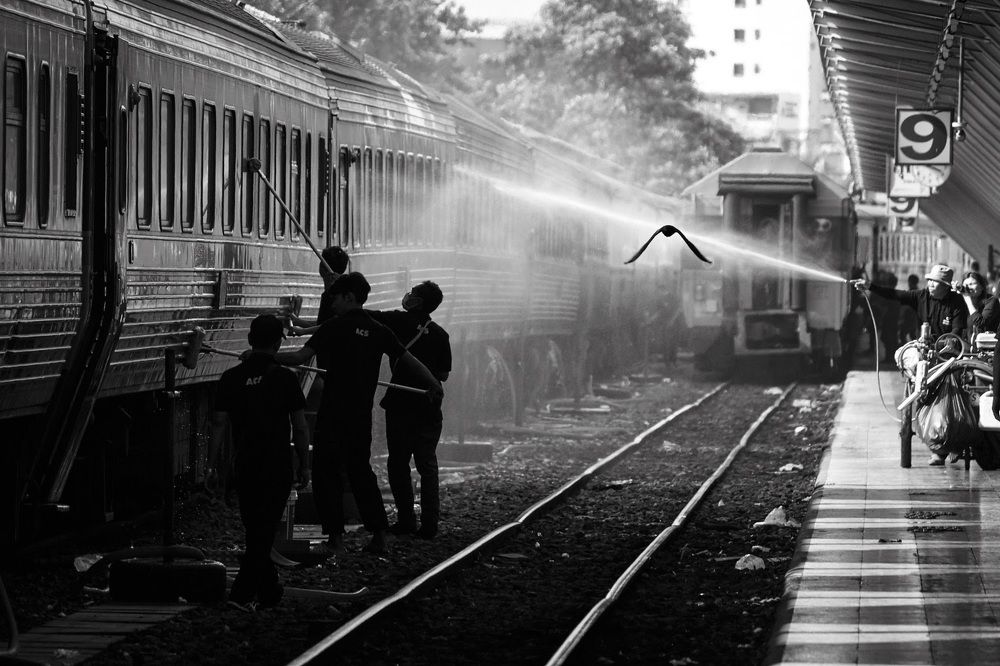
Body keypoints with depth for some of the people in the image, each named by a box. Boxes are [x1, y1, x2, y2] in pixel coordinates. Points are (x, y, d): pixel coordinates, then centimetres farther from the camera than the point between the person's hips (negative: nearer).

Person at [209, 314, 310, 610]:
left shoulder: (231, 378, 1)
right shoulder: (285, 378, -7)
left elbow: (219, 424, 1)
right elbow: (300, 427, -4)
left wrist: (212, 463, 7)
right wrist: (304, 465, 6)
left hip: (245, 466, 3)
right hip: (278, 467, -3)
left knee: (255, 530, 16)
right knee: (264, 531, -2)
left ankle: (270, 591, 23)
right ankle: (242, 593, -12)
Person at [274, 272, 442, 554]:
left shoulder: (334, 326, -8)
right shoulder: (379, 331, 6)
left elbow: (301, 357, -12)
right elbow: (410, 361, 10)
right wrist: (434, 384, 20)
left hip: (334, 412, -5)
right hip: (362, 415, 5)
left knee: (326, 471, 3)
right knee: (360, 470, 15)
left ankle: (335, 536, -1)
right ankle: (379, 535, 9)